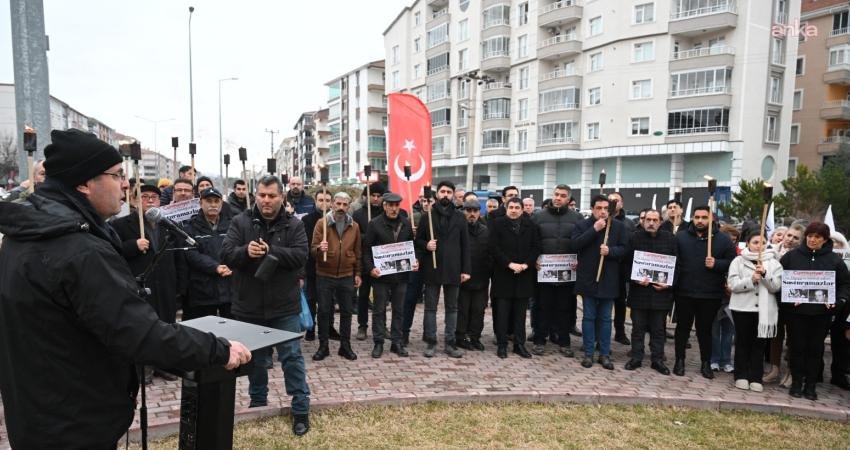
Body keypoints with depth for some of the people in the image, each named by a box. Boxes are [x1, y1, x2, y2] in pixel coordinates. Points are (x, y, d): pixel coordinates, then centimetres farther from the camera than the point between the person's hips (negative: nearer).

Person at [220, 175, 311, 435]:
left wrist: (270, 251, -26)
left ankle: (301, 409, 15)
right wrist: (245, 251, -31)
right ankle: (257, 403, 38)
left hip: (284, 307, -2)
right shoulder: (240, 222, -1)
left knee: (292, 357, 4)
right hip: (250, 306, 2)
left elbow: (301, 255, -15)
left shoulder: (294, 225, -4)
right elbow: (226, 254, -10)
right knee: (256, 358, 18)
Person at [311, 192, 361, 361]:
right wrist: (319, 249, -29)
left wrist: (357, 273, 8)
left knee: (346, 311, 9)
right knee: (324, 311, 5)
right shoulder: (322, 223, -5)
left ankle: (345, 345, 22)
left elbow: (358, 252, 10)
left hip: (347, 276, 2)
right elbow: (313, 249, -7)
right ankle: (323, 346, 18)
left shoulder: (354, 226, 4)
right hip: (325, 276, -2)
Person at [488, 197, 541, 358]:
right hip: (503, 274, -2)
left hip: (524, 274, 3)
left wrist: (526, 264, -9)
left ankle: (519, 344, 16)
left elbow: (536, 247, 5)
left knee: (520, 313, 8)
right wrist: (510, 264, -15)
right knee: (502, 312, 3)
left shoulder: (530, 225, 9)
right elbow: (493, 247, -8)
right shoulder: (497, 223, -1)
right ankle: (501, 344, 11)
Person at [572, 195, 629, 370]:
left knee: (605, 318, 9)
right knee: (589, 317, 7)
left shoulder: (619, 226, 3)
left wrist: (610, 250, -19)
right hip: (588, 279, -1)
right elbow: (575, 244, -15)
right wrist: (594, 229, -19)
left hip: (609, 279, 1)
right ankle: (588, 353, 15)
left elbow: (625, 249, 0)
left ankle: (605, 354, 17)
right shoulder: (582, 225, 0)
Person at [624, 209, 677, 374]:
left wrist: (669, 283, -8)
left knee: (659, 328, 9)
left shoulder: (670, 239, 2)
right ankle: (636, 357, 18)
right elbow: (627, 263, 1)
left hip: (661, 292, 1)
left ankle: (658, 359, 20)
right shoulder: (635, 237, 0)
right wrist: (635, 279, -13)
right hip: (639, 290, 0)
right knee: (638, 327, 8)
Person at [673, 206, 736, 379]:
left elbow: (732, 263, 1)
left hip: (710, 295, 0)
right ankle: (679, 360, 21)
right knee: (683, 327, 10)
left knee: (705, 330, 11)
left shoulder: (723, 239, 1)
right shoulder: (680, 237, 2)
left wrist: (716, 264, -15)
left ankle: (706, 363, 24)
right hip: (684, 293, 0)